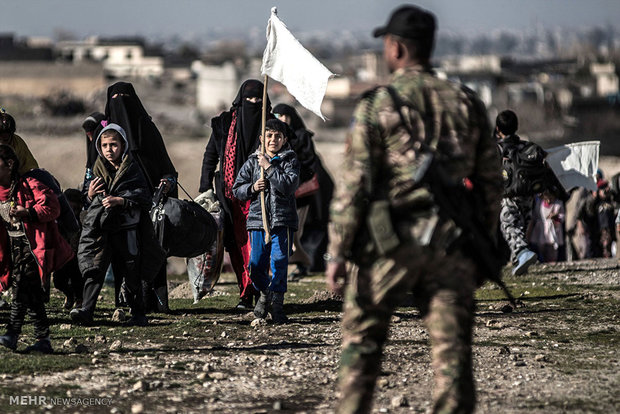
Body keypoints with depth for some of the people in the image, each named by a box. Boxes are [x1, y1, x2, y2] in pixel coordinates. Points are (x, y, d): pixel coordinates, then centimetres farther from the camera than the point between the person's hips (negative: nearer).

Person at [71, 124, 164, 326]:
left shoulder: (132, 170, 1)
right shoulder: (98, 170, 14)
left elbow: (144, 196, -8)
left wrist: (120, 200, -19)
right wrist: (90, 195, 0)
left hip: (127, 227, -3)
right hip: (102, 228, 3)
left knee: (132, 273, 3)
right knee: (93, 267, -12)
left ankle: (138, 313, 16)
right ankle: (86, 309, -20)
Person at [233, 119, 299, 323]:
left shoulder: (290, 160, 2)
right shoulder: (253, 161, 10)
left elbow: (289, 186, -14)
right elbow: (237, 189, 12)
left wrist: (269, 168, -15)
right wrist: (252, 188, -8)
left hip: (282, 220, -2)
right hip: (258, 220, 2)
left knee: (279, 262, -8)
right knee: (256, 266, 2)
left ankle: (277, 303, 4)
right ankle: (265, 293, 30)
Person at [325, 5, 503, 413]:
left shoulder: (378, 105, -5)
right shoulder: (467, 103, 9)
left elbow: (354, 183, -8)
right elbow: (490, 181, 11)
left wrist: (337, 252, -5)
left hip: (391, 243, -3)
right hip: (451, 243, 3)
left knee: (362, 342, 11)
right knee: (453, 352, 1)